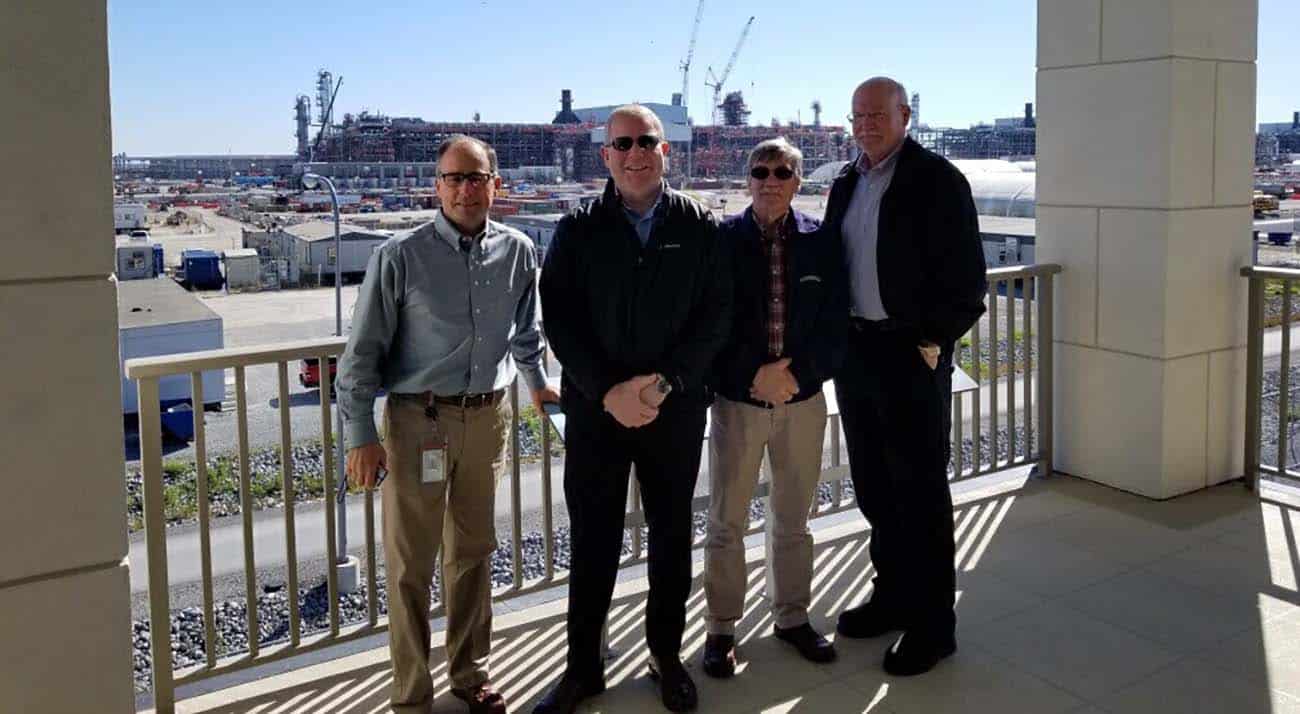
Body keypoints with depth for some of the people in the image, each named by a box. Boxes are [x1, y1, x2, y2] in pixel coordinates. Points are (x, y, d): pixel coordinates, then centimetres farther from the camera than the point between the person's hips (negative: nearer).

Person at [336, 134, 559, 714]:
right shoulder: (400, 257, -10)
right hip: (417, 420, -4)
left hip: (488, 417, 4)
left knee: (473, 552, 16)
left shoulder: (518, 252, 2)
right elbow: (362, 352, -6)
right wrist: (361, 436, -9)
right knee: (410, 563, 3)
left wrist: (538, 383, 30)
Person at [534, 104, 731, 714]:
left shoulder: (698, 227, 2)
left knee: (671, 533, 12)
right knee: (592, 538, 6)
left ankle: (666, 654, 29)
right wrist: (608, 391, -14)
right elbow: (559, 318, -4)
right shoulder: (578, 230, 1)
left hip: (676, 408, 1)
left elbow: (715, 314, -2)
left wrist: (666, 382, -14)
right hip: (595, 408, 0)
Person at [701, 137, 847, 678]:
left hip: (803, 399, 2)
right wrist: (754, 375, -15)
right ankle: (721, 628, 19)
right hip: (736, 400, -2)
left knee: (793, 518, 15)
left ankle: (792, 617, 31)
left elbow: (835, 327, 0)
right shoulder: (721, 240, -5)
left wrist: (796, 374, -13)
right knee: (726, 521, 5)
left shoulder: (821, 243, 1)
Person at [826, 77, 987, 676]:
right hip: (855, 349, 7)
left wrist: (933, 342, -12)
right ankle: (893, 596, 31)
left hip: (912, 351, -7)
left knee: (921, 491, 0)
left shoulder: (937, 181, -8)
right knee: (874, 486, 15)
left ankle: (933, 623, 11)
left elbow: (965, 276, -10)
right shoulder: (846, 183, 12)